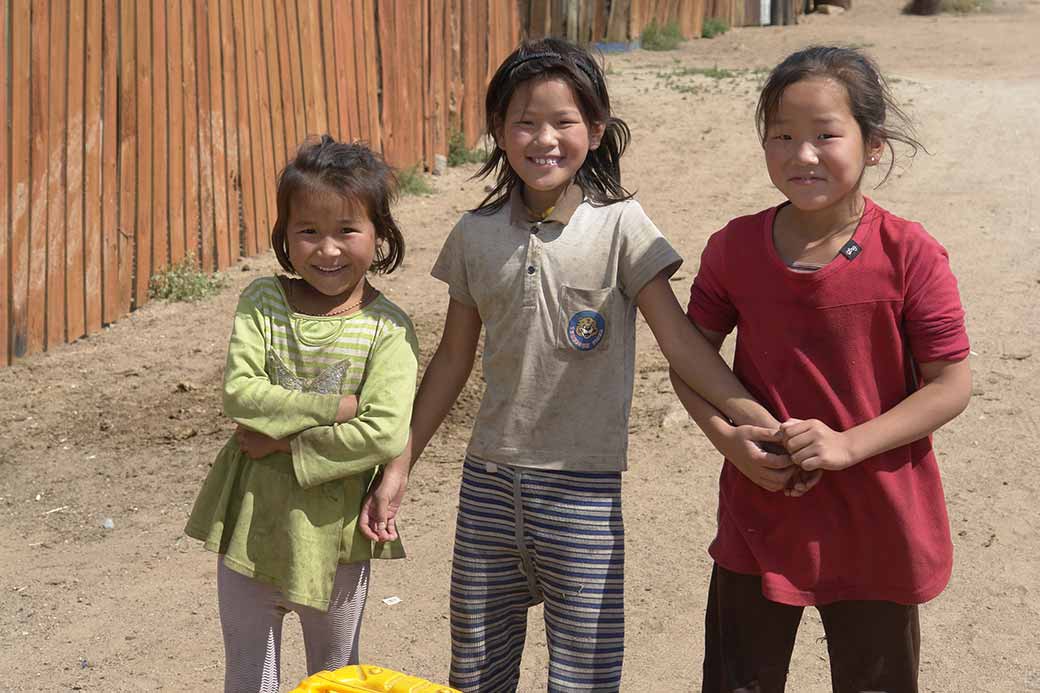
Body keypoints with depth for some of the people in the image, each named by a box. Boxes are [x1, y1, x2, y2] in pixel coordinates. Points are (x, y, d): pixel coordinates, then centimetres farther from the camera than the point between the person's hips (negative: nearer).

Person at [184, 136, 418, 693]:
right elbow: (238, 393, -16)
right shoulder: (262, 301, -6)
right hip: (251, 521, 2)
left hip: (335, 528, -1)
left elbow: (385, 435, -22)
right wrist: (336, 406, -21)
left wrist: (283, 440, -20)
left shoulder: (387, 328, -13)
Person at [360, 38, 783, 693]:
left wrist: (750, 414, -24)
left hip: (583, 488, -3)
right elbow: (453, 359, 10)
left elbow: (679, 338, -10)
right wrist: (399, 466, 11)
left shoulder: (619, 226, -6)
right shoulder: (476, 235, 3)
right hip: (489, 477, 3)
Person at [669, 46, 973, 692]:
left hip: (879, 528, -2)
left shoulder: (910, 255, -15)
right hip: (760, 523, 2)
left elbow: (952, 384, -12)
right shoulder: (734, 249, -6)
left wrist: (848, 444, -22)